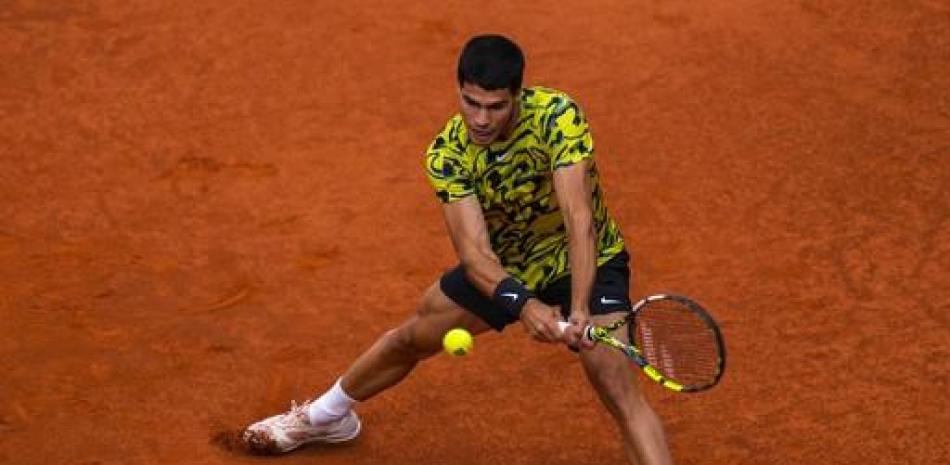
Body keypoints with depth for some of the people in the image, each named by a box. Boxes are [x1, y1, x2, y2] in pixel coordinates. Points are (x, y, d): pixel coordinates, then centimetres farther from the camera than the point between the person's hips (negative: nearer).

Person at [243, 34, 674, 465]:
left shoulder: (557, 116, -33)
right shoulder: (447, 154, -23)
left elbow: (579, 218, -40)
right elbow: (474, 253, -30)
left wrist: (580, 312, -52)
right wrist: (524, 304, -50)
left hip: (585, 261, -4)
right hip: (501, 265, 4)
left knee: (618, 388, -24)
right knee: (410, 339, 17)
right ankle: (324, 415, 46)